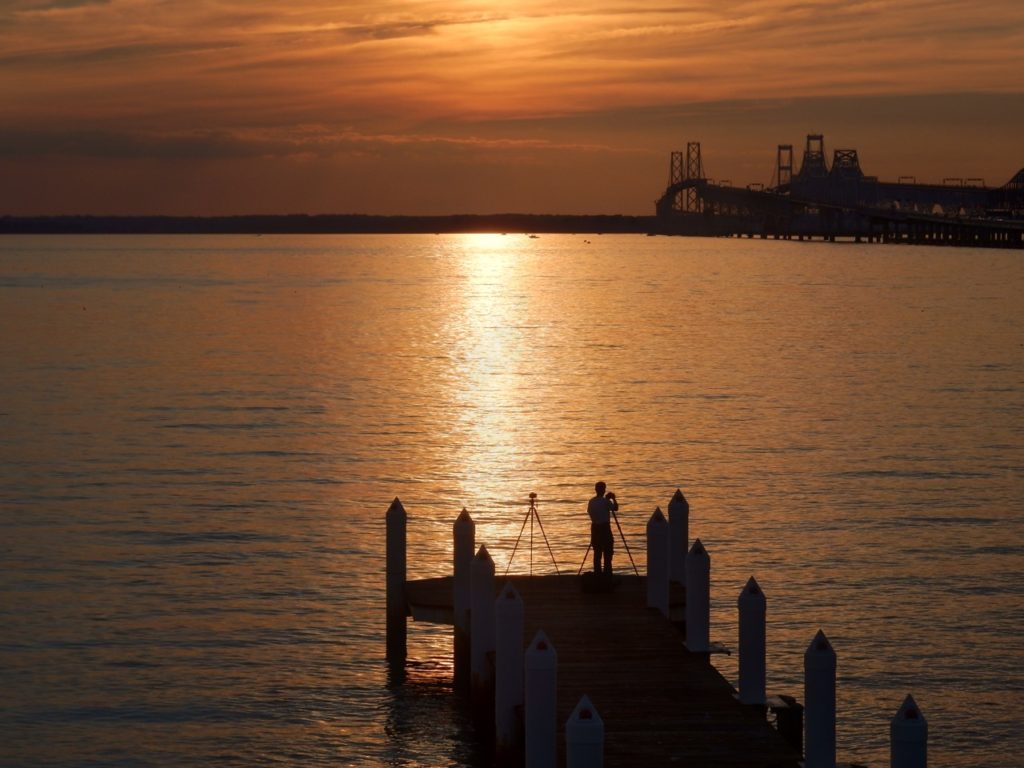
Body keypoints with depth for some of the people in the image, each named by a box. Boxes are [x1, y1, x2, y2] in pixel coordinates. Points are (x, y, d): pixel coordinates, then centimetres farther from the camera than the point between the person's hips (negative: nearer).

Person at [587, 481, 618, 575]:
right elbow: (615, 508, -4)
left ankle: (597, 574, 8)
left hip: (595, 528, 6)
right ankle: (607, 574, -6)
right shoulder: (605, 501, -11)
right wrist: (613, 499, 11)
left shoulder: (591, 502, 6)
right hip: (605, 527, -6)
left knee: (597, 553, 9)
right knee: (607, 553, -2)